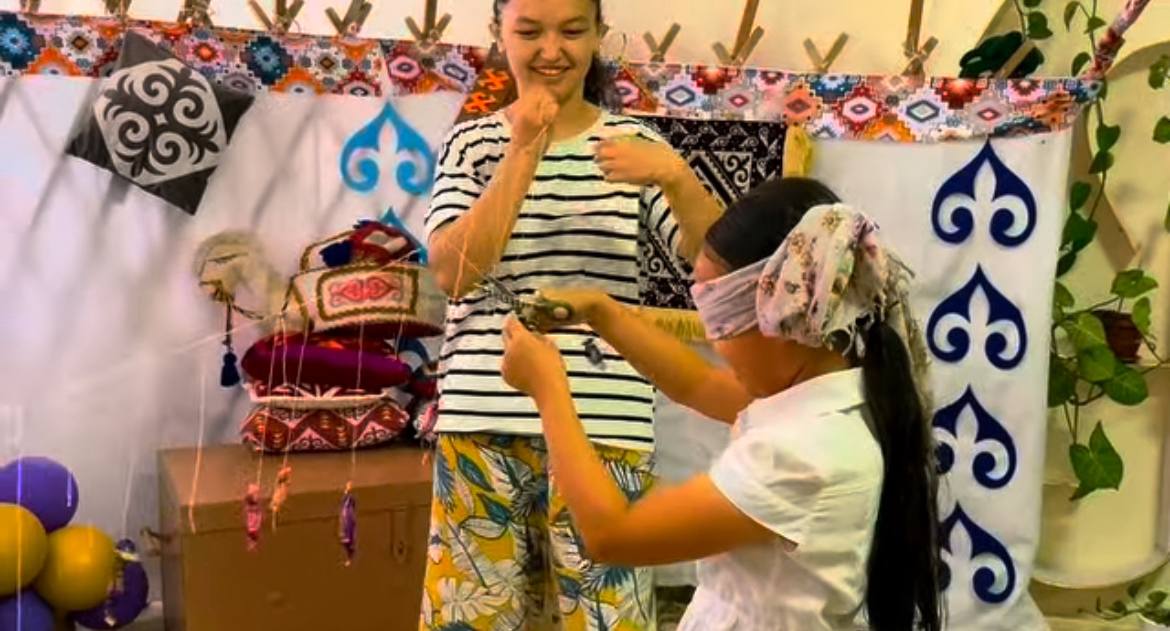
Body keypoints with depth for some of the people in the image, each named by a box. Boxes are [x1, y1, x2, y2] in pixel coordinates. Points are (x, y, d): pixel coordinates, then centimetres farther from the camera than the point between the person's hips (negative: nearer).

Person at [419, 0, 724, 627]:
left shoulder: (634, 142, 5)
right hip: (484, 421, 1)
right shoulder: (472, 143, 6)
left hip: (603, 426, 0)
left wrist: (676, 175, -22)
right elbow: (453, 271, -8)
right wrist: (524, 153, -10)